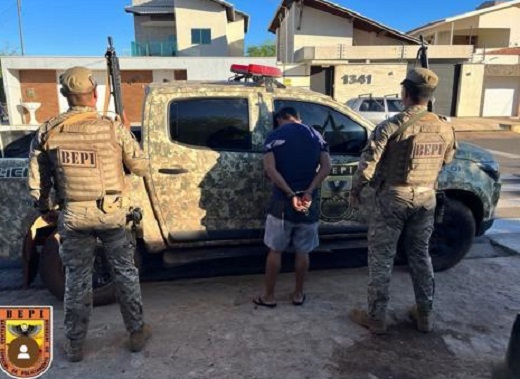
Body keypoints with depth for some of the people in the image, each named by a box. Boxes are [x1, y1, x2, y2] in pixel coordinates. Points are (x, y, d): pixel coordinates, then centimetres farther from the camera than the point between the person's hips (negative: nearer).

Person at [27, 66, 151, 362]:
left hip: (73, 216, 2)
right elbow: (141, 167, -1)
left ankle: (75, 345, 28)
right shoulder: (113, 129, -11)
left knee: (77, 279, 15)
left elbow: (36, 181, 4)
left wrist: (45, 209, 20)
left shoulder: (48, 132, -2)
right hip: (110, 213, -2)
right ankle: (137, 332, 27)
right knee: (125, 272, 14)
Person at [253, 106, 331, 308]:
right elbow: (326, 167, -4)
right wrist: (309, 192, -13)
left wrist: (291, 194, -17)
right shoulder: (316, 135, 9)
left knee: (275, 250, 10)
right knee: (302, 251, 15)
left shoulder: (274, 135, -1)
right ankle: (298, 294, 26)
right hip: (309, 202, 3)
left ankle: (269, 296, 19)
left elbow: (270, 168, -15)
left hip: (282, 201, -2)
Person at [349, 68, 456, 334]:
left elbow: (367, 165, -17)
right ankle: (425, 315, 28)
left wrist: (355, 190, -1)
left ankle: (376, 318, 14)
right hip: (426, 198, 5)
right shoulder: (445, 129, 1)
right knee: (420, 255, 18)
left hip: (393, 198, -5)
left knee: (381, 258, 6)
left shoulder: (391, 127, -17)